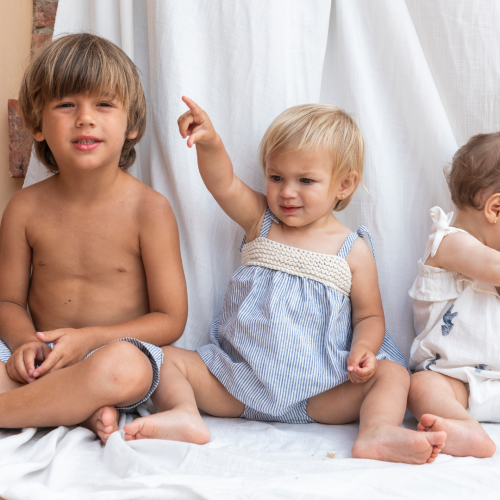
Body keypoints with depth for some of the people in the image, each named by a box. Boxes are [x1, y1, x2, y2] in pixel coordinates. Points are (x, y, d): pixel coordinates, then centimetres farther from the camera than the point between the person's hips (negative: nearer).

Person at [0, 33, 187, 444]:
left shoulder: (149, 209, -8)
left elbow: (170, 319, -6)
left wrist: (89, 338, -19)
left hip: (118, 346, -3)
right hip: (43, 360, 4)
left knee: (123, 366, -39)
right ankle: (83, 408, -22)